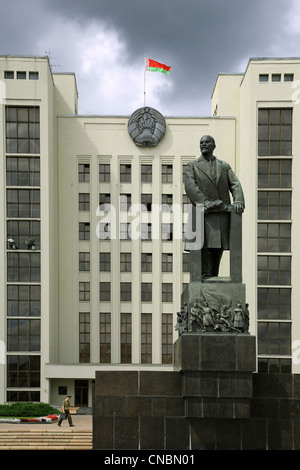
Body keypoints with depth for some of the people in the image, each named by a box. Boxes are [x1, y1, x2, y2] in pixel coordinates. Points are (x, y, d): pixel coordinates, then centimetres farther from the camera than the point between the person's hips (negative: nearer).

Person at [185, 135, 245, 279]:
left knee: (218, 248, 3)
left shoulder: (225, 166, 20)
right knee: (203, 247, -14)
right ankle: (205, 278, -13)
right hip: (203, 215, -3)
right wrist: (205, 202, -20)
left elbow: (235, 185, 7)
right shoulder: (192, 165, 12)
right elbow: (190, 186, -5)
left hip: (222, 214, 3)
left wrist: (238, 202, -14)